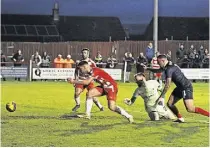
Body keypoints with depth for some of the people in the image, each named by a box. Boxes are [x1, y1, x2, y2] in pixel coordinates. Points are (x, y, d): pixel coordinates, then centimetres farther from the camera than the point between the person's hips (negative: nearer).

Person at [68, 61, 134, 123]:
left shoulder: (94, 71, -22)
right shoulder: (90, 72, 6)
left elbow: (86, 82, -27)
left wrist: (74, 81, -20)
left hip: (111, 86, -9)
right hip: (104, 87, 9)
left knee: (112, 107, -18)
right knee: (89, 93, -8)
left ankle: (129, 116, -4)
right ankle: (87, 114, -4)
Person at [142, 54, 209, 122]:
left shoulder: (169, 69, -20)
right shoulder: (167, 66, 10)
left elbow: (167, 85, -21)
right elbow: (158, 70, 31)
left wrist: (160, 97, -16)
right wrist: (147, 68, 25)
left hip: (186, 87, -10)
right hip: (180, 87, 10)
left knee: (190, 109, -17)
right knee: (170, 104, 8)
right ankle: (180, 119, 19)